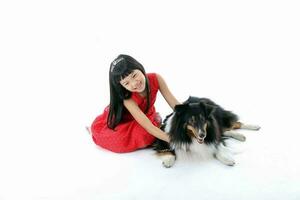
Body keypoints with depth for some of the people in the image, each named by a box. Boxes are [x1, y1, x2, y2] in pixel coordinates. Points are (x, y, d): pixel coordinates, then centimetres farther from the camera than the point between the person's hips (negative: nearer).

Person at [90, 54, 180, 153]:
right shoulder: (127, 99, -37)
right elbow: (149, 127, -39)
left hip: (147, 115, 4)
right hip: (123, 121, -4)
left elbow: (175, 104, -22)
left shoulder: (156, 79, -28)